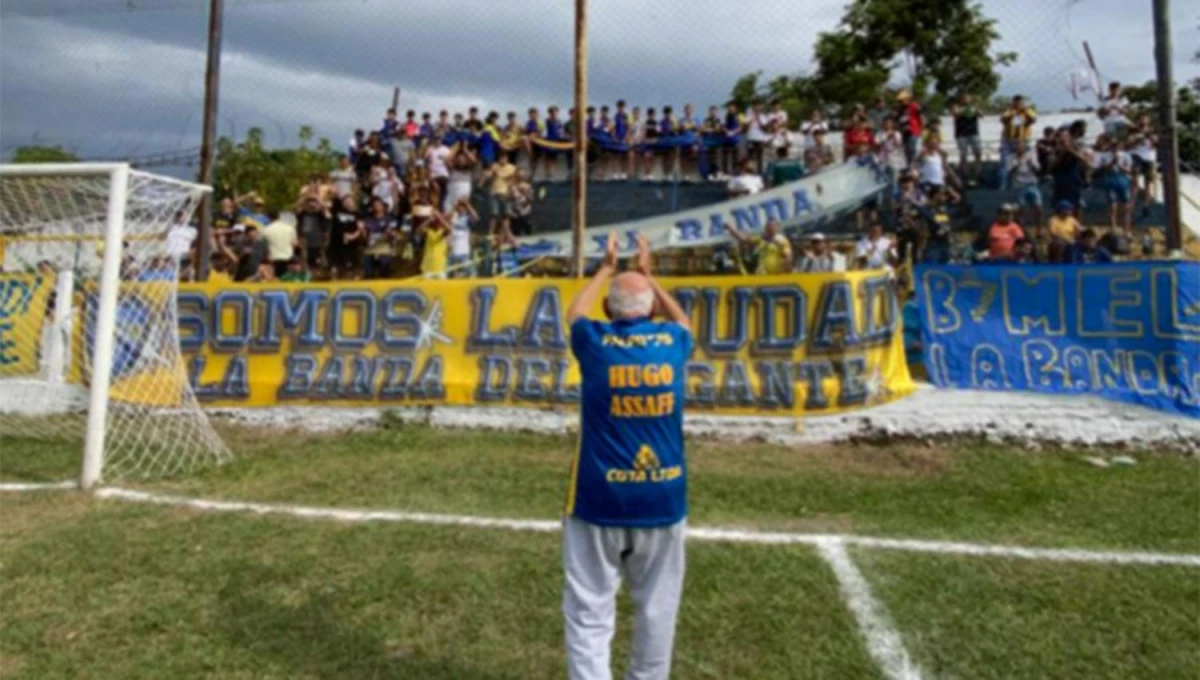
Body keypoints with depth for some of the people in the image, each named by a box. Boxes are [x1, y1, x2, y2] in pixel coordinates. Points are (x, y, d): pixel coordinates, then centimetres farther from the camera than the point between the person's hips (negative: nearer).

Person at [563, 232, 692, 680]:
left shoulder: (595, 343, -4)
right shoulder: (673, 342, -1)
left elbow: (574, 313, 20)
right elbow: (681, 319, 25)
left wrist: (606, 269, 32)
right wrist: (646, 274, 34)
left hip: (599, 500, -2)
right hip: (663, 501, 2)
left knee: (589, 612, 3)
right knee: (657, 608, 15)